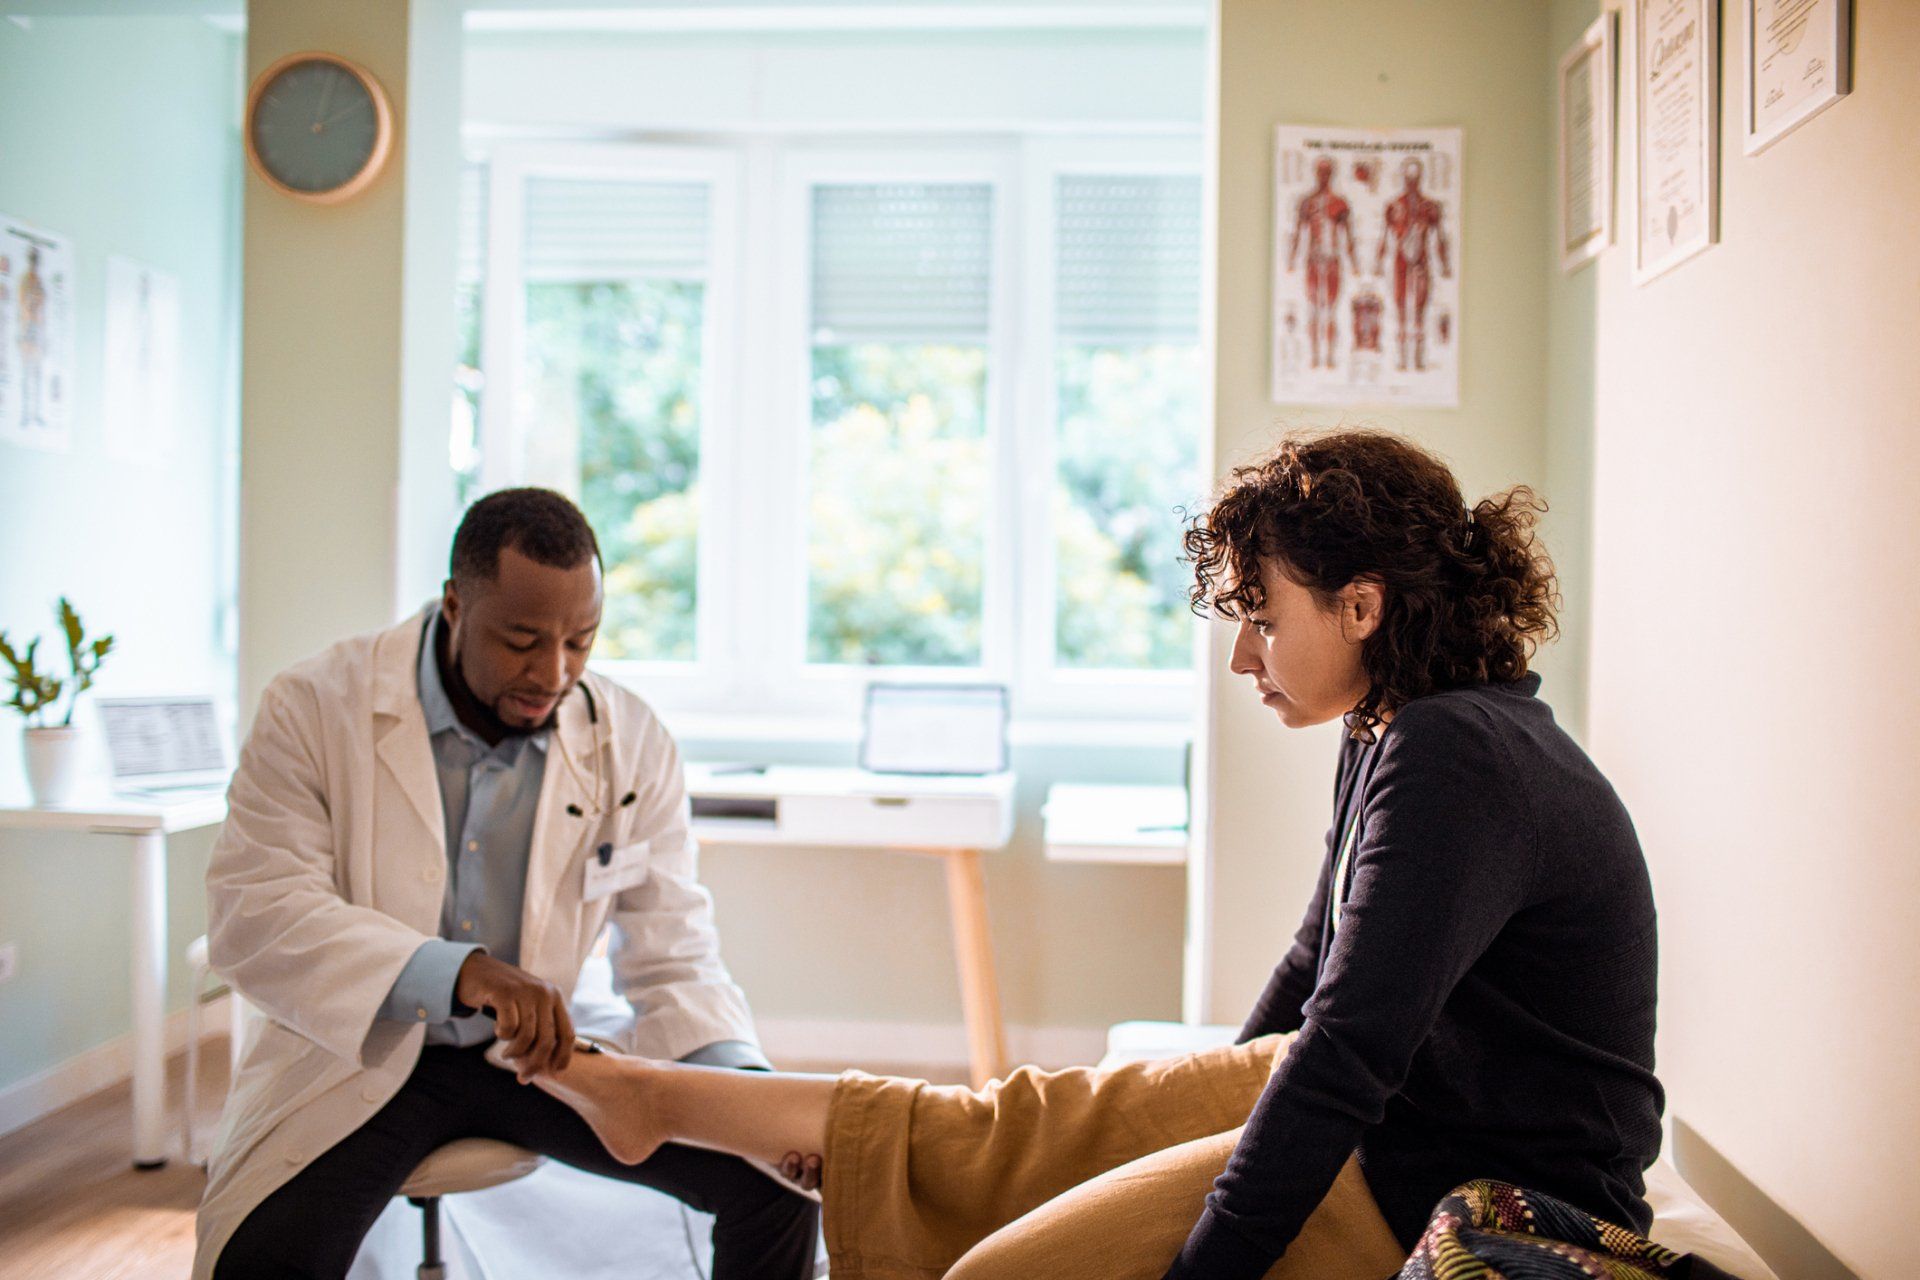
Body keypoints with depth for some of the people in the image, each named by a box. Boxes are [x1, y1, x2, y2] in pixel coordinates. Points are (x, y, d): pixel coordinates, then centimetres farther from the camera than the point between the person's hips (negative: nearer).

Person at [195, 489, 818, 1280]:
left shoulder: (630, 745, -6)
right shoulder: (317, 710, -12)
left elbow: (673, 961, -4)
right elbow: (250, 915, -20)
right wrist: (457, 972, -36)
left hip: (540, 1054, 3)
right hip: (359, 1057, -2)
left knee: (774, 1173, -10)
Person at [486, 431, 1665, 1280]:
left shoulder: (1454, 761, -27)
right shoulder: (1403, 740, 6)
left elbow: (1349, 1054, -30)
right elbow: (1318, 973, 17)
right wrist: (1213, 1111, 26)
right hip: (1407, 1117, 9)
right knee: (1027, 1129, 8)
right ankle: (655, 1098, 17)